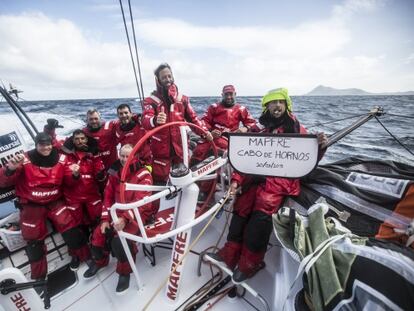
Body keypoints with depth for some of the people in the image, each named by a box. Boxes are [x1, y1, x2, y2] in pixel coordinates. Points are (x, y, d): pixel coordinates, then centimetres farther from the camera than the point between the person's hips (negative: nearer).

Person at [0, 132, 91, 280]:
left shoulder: (61, 158, -6)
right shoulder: (25, 160, -14)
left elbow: (68, 181, 0)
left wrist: (74, 174, -22)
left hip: (55, 202, 1)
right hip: (31, 205, -1)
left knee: (69, 226, -11)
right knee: (34, 239, 7)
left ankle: (80, 255, 15)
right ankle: (39, 275, 30)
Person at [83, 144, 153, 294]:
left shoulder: (143, 175, -18)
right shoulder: (115, 172, 2)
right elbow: (108, 196, 6)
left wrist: (125, 219, -36)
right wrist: (105, 219, -2)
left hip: (137, 214, -6)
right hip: (117, 212, 6)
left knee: (119, 239, -25)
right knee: (98, 234, -3)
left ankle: (125, 272, 4)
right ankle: (100, 261, 32)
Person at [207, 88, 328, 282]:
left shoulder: (296, 129, 8)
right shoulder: (262, 131, 18)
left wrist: (320, 147, -15)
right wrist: (237, 180, 4)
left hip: (281, 179, -4)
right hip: (258, 177, 4)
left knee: (261, 214, -21)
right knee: (241, 208, -7)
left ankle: (250, 262, -2)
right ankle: (231, 253, 10)